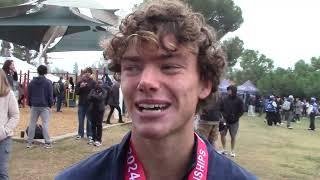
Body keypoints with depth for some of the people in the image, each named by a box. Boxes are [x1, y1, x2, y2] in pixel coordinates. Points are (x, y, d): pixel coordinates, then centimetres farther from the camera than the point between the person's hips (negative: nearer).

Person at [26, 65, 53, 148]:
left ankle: (29, 142, 11)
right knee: (45, 124, -2)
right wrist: (50, 104, 4)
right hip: (45, 106, -3)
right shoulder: (48, 82, -6)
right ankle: (47, 142, -3)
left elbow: (29, 95, 8)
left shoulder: (32, 82, 5)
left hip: (34, 106, 3)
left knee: (32, 123, 9)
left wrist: (30, 104, 16)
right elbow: (50, 95, -6)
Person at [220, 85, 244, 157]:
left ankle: (232, 151, 18)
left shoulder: (239, 100, -5)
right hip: (225, 120, 2)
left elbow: (241, 111, -3)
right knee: (222, 134, -3)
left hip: (234, 122, -2)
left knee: (233, 136, 4)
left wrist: (236, 117, -13)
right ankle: (224, 149, 12)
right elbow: (221, 109, 6)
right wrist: (224, 115, -10)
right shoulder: (225, 99, 1)